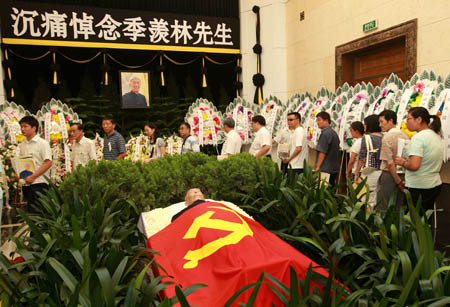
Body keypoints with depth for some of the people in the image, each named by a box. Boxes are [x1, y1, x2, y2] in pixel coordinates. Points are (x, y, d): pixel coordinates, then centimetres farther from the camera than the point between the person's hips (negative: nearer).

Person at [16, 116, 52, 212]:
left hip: (39, 182, -6)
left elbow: (48, 163, -12)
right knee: (30, 209, 12)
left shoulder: (43, 143, -4)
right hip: (26, 183, 6)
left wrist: (33, 176, -17)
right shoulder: (21, 145, 14)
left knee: (36, 211, -9)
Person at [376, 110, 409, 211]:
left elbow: (389, 163, -18)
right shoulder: (405, 136, 7)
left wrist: (398, 180, -10)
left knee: (382, 209, 1)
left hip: (390, 175, -7)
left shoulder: (387, 138, -13)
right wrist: (402, 179, 14)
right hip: (404, 175, 7)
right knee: (397, 209, 14)